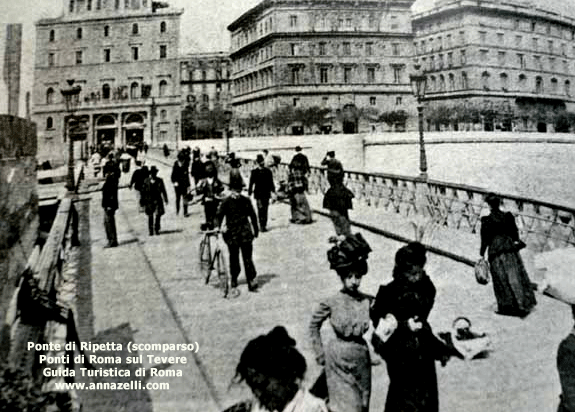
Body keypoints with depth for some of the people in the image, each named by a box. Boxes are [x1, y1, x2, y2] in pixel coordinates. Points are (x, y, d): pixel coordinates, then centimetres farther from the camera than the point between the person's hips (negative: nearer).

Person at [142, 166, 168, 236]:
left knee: (158, 214, -7)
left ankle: (157, 229, 6)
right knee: (150, 216, 3)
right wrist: (144, 201, 4)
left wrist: (165, 199, 7)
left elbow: (163, 190, 9)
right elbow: (144, 191, 5)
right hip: (149, 200, 0)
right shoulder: (146, 181, 3)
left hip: (158, 200, 0)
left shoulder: (159, 180, 4)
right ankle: (151, 231, 12)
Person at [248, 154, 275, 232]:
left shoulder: (268, 171, 7)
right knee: (261, 209, -11)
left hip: (266, 193, 3)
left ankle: (264, 225, 12)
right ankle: (261, 225, -9)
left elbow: (271, 182, 15)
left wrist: (273, 190, 14)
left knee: (265, 210, 4)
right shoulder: (254, 172, 1)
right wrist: (249, 192, 1)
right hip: (258, 194, -2)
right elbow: (251, 183, 3)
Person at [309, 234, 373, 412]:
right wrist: (320, 352, 0)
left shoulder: (368, 301, -9)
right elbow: (314, 325, 0)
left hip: (361, 359, 3)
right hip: (338, 360, -3)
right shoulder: (331, 303, -14)